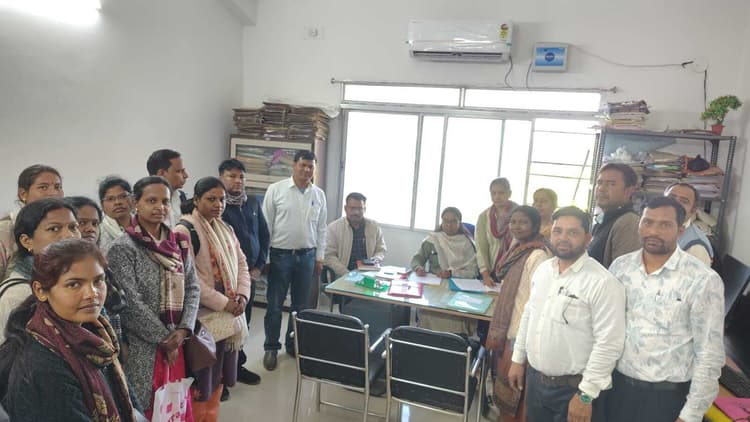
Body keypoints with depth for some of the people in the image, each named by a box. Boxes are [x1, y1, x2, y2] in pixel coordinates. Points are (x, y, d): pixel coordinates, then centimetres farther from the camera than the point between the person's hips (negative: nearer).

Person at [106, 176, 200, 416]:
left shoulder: (179, 244, 6)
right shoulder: (123, 248, -12)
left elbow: (193, 288, 5)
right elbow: (131, 304, -16)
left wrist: (183, 330, -8)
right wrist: (164, 339, -12)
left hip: (177, 344, 6)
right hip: (143, 349, -5)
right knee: (146, 409, 6)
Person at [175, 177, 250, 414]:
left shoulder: (225, 229, 11)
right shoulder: (184, 230, -13)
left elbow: (241, 264, 12)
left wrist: (242, 295, -5)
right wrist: (223, 303, -19)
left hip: (228, 316, 7)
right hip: (202, 317, -7)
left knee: (218, 377, 18)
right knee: (201, 382, 3)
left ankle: (211, 416, 33)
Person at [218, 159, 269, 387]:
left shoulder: (253, 202, 10)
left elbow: (264, 235, 15)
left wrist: (259, 266, 6)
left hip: (250, 273, 6)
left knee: (243, 321, 14)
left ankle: (237, 365, 31)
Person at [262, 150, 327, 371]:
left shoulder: (319, 194, 5)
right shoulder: (276, 189, -6)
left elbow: (321, 228, 10)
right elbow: (266, 225, -5)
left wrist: (319, 257, 8)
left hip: (307, 256, 3)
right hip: (280, 255, -3)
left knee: (301, 304, 13)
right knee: (275, 304, 6)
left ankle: (293, 344, 29)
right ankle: (271, 348, 21)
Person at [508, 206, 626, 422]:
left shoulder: (603, 283, -18)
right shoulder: (542, 269, 3)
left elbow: (608, 344, -19)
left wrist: (586, 394, -18)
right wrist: (518, 359, 13)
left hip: (572, 388, -6)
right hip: (534, 379, 6)